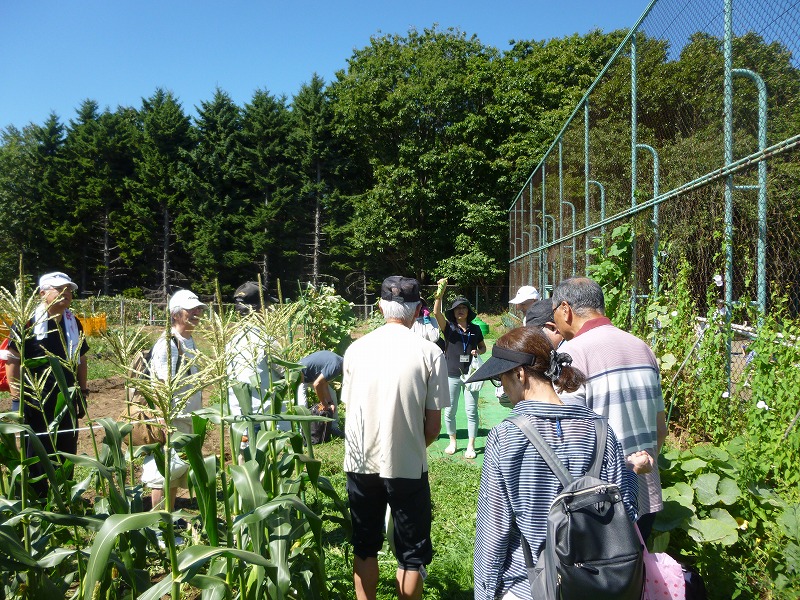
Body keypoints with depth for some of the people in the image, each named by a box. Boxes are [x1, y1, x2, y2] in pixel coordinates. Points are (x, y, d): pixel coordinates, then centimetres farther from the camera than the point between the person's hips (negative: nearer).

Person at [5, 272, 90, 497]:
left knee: (67, 455, 15)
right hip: (36, 403, -6)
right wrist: (16, 397, -13)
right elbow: (13, 359, -11)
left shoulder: (73, 323, 8)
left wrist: (83, 392, 13)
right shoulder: (29, 322, -11)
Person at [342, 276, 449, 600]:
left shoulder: (356, 348, -2)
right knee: (412, 553, 15)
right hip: (407, 465, -3)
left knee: (364, 546, 20)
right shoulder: (429, 352, -11)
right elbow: (433, 426, -8)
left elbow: (349, 407, 6)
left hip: (360, 463, 3)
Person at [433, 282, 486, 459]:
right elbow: (436, 312, -18)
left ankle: (471, 446, 13)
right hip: (452, 374, 0)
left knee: (471, 411, 2)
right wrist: (441, 292, -30)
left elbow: (483, 347, 18)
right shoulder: (449, 327, -1)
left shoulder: (475, 329, 6)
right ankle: (452, 442, 25)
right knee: (450, 411, 7)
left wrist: (478, 352, -7)